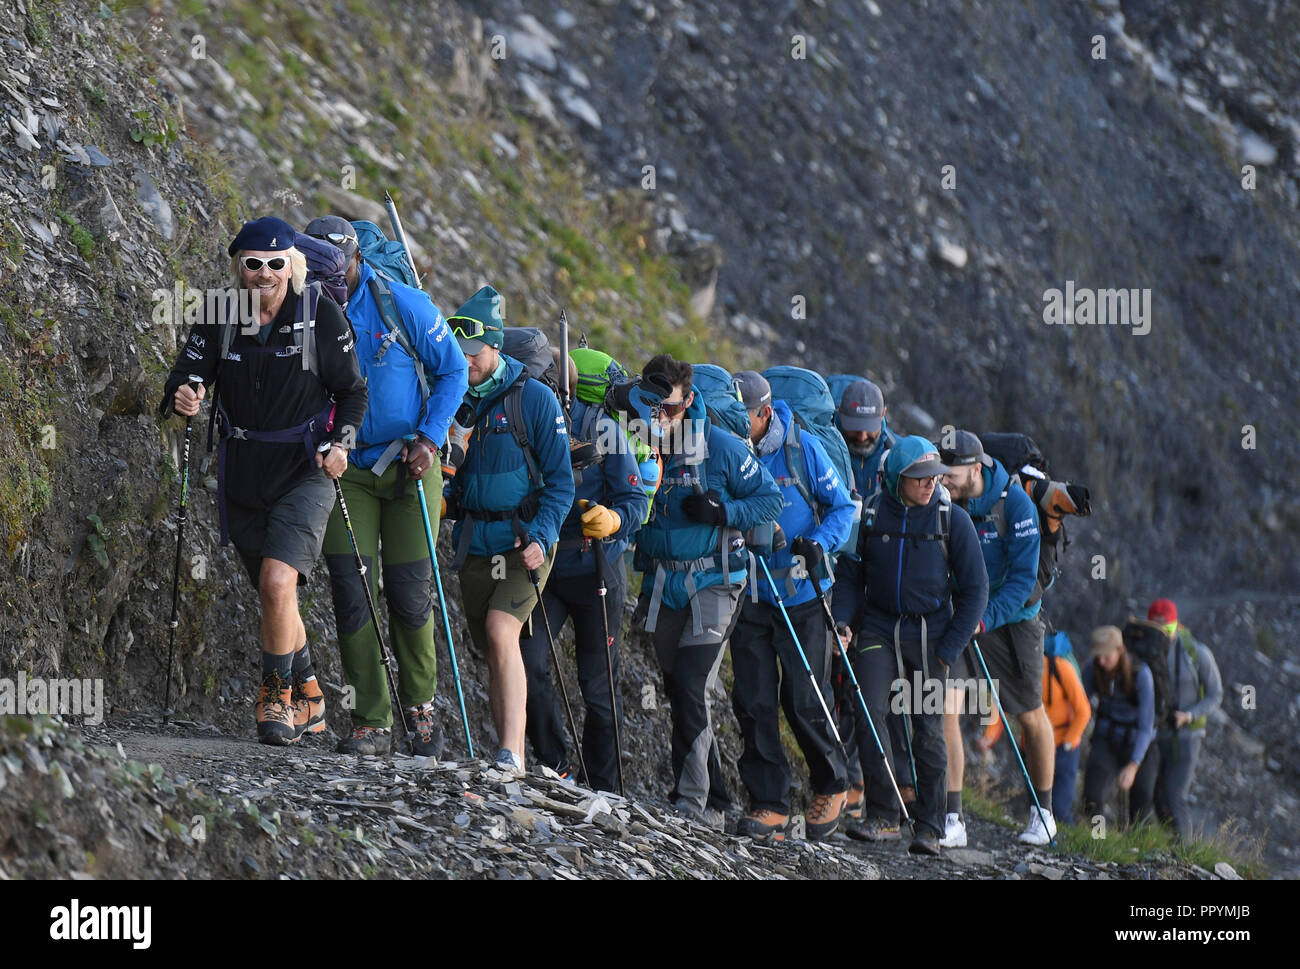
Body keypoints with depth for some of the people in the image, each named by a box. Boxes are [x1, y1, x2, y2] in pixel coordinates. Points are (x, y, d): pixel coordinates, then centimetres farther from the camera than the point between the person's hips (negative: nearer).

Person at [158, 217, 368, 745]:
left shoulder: (322, 316, -10)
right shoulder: (220, 315, -3)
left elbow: (353, 391, -2)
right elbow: (187, 376, -1)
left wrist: (341, 442, -18)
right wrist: (182, 399, -24)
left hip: (304, 470, -4)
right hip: (243, 475, 4)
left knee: (278, 582, -22)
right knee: (276, 597, 14)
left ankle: (278, 695, -6)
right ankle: (308, 698, 32)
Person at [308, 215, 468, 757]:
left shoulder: (404, 306, -9)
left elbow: (452, 372, -1)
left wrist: (429, 439, -12)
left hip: (409, 466, -2)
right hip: (345, 471, 2)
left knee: (409, 595, -2)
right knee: (351, 594, -7)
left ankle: (420, 705, 20)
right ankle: (372, 722, -2)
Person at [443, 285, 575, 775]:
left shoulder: (535, 398, -7)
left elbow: (560, 481, -6)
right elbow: (447, 476, 18)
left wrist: (541, 537, -18)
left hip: (524, 541, -5)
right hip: (474, 544, 5)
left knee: (500, 631, -22)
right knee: (494, 654, 8)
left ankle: (511, 755, -25)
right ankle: (511, 758, 17)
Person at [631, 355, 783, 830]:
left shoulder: (721, 447, -9)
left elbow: (771, 500, -3)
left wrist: (722, 511, -18)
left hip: (712, 582, -5)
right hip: (662, 586, 5)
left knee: (689, 683, -17)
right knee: (678, 691, 8)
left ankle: (692, 796, -17)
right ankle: (715, 803, 18)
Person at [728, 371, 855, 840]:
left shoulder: (802, 449, -6)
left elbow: (842, 506, 0)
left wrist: (819, 543, -18)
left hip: (802, 595, -3)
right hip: (749, 595, 3)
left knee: (804, 700, -1)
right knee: (754, 702, -2)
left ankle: (831, 786, 22)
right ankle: (769, 803, 5)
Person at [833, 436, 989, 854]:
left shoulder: (953, 519, -4)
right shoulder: (870, 515, 0)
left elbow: (974, 590, -1)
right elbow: (851, 576, 10)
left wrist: (948, 650, -7)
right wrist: (842, 623, -6)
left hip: (930, 635, -1)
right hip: (878, 629, 1)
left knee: (928, 729, -1)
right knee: (869, 714, -13)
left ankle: (929, 827, 9)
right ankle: (882, 816, -5)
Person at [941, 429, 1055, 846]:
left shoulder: (1015, 503, -20)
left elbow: (1023, 576, -21)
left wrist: (985, 619, -32)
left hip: (1011, 617, -2)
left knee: (1030, 715, 10)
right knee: (945, 706, -15)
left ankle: (1043, 812, 29)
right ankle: (952, 820, -14)